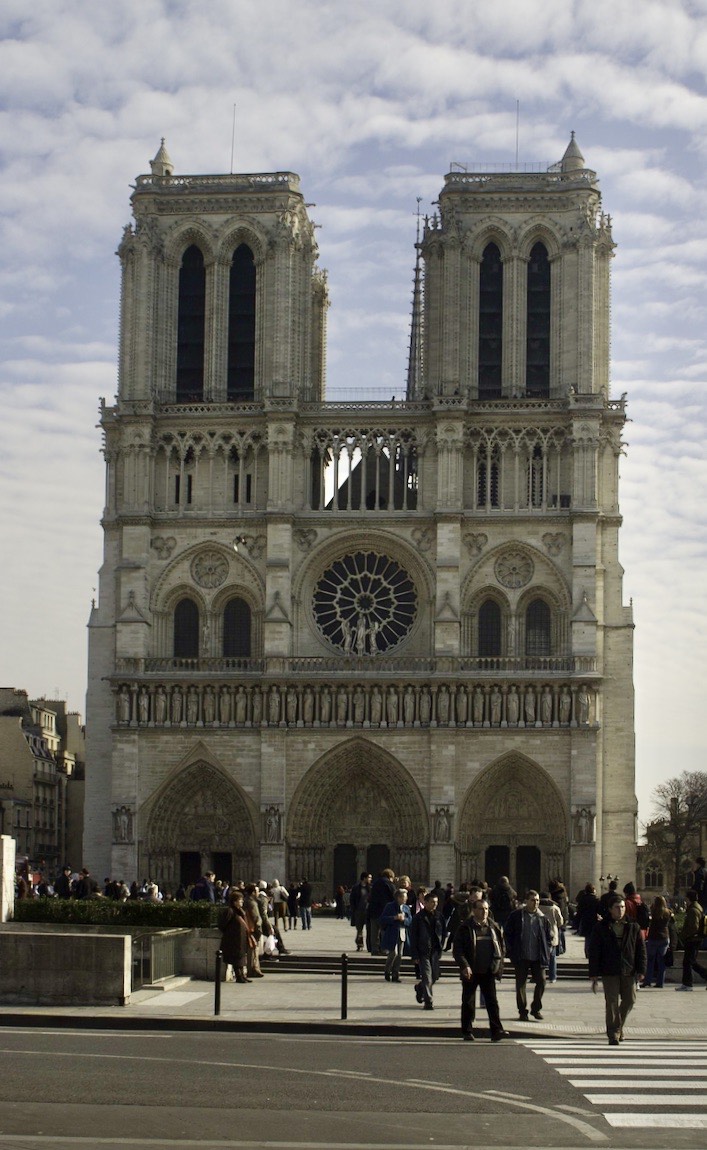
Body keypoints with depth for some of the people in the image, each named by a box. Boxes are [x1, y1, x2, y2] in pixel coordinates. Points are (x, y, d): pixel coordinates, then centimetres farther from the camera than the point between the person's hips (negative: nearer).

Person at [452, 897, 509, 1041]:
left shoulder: (493, 927, 9)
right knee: (468, 1002, 6)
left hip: (488, 971, 3)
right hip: (471, 971, -2)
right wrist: (464, 966, -17)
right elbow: (457, 949, -6)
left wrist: (498, 967, 6)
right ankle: (467, 1032, 14)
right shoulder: (465, 928, -3)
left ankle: (497, 1031, -9)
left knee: (492, 1001, -4)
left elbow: (500, 947, 15)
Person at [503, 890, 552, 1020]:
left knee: (541, 982, 0)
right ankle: (522, 1011, 13)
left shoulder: (542, 917, 6)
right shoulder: (516, 916, -2)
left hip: (538, 957, 2)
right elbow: (507, 934, 2)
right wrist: (511, 951, -4)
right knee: (521, 984, 3)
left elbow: (548, 935, 13)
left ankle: (536, 1008, 18)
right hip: (521, 957, -2)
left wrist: (546, 953, 3)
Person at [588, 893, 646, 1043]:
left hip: (629, 972, 3)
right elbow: (593, 952, 0)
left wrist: (641, 970, 0)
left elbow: (641, 949, 8)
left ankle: (618, 1026, 31)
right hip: (609, 972, -3)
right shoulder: (601, 928, 0)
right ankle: (613, 1034, 0)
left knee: (629, 1000, 8)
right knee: (612, 1002, -5)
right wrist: (594, 974, -4)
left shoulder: (633, 926, 6)